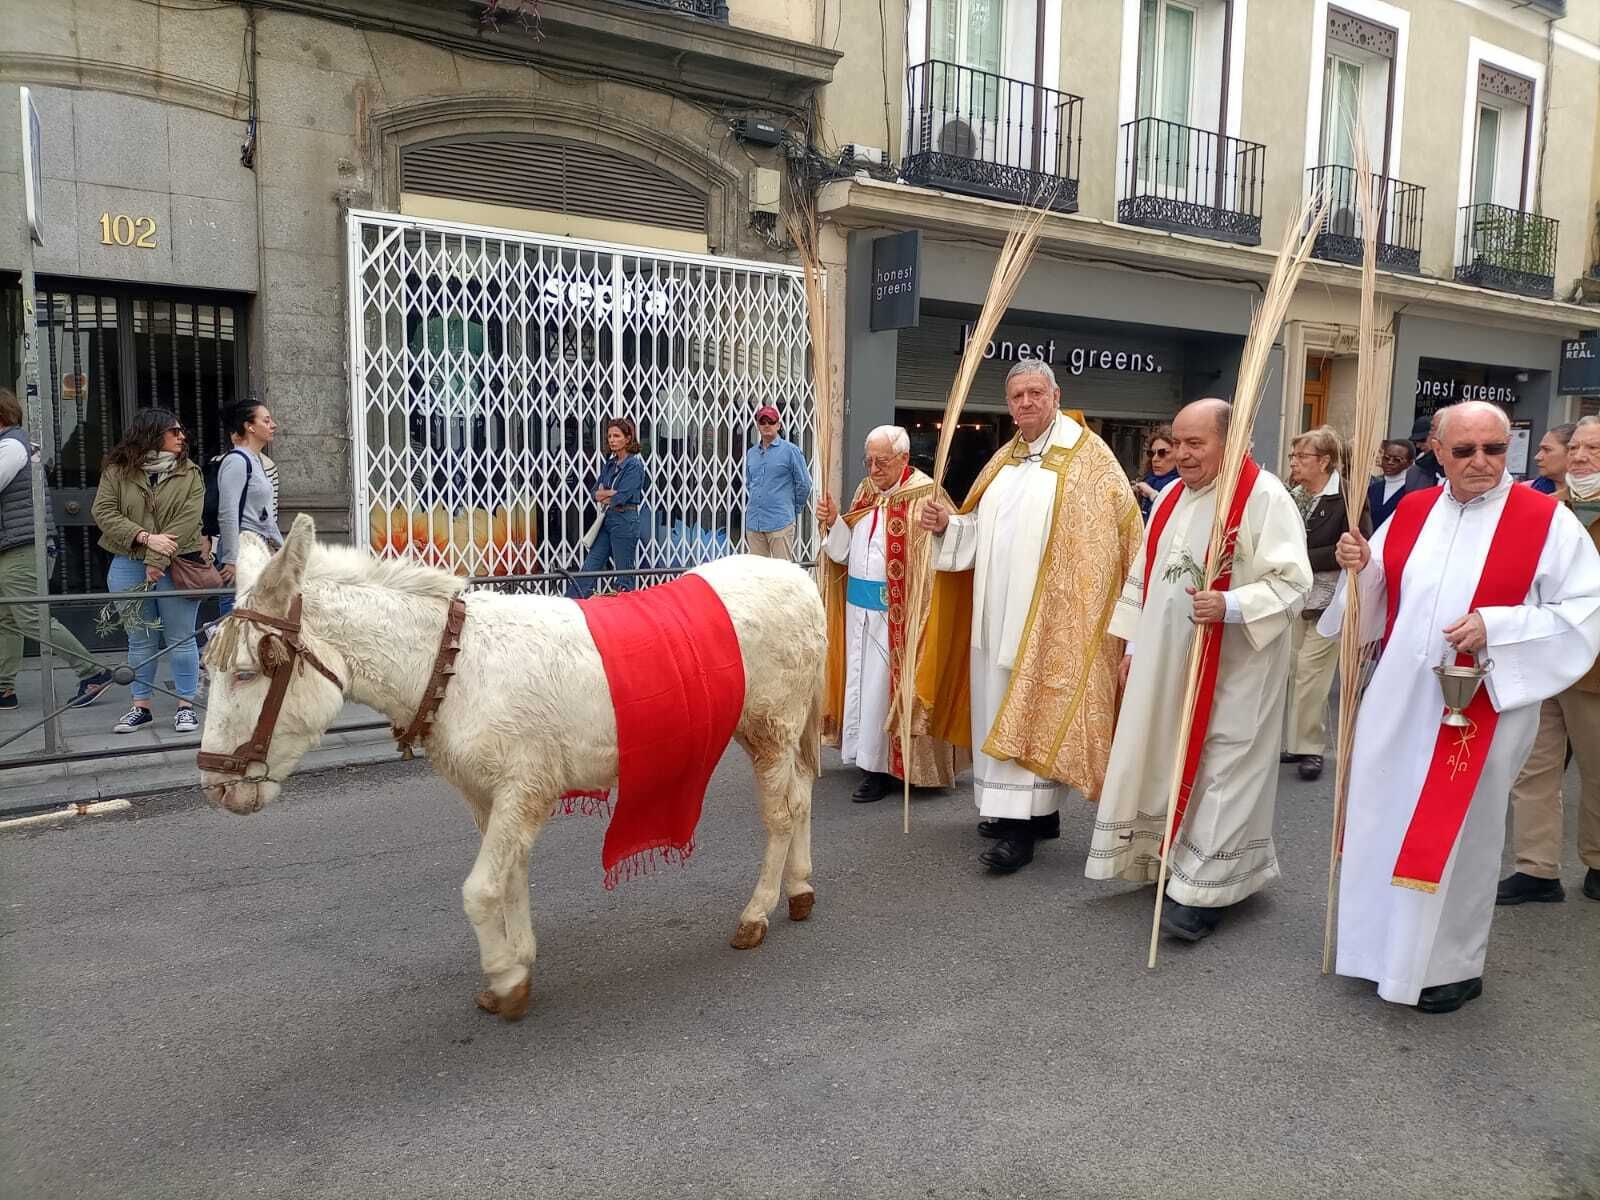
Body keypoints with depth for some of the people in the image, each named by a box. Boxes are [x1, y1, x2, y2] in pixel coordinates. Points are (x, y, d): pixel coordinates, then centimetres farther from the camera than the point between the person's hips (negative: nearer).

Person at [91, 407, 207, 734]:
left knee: (180, 639, 3)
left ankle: (185, 705, 12)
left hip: (175, 567, -1)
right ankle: (140, 707, 19)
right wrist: (146, 538, -16)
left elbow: (186, 521, -8)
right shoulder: (117, 471, 4)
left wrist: (158, 562, -16)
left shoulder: (190, 474, 2)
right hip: (129, 567, 1)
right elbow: (103, 512, -4)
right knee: (140, 640, 10)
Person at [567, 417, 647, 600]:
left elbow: (621, 497, -18)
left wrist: (603, 494, -1)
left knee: (624, 573, 0)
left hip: (625, 520, -8)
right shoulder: (610, 463, 14)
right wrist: (611, 493, -10)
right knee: (589, 567, 4)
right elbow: (596, 493, 10)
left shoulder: (635, 465, -9)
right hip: (606, 519, 8)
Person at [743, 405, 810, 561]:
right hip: (753, 523, 5)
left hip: (780, 523, -5)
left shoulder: (791, 451, -2)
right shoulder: (751, 453, 14)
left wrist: (793, 509, 7)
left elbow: (804, 484, 1)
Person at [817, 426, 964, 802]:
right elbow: (845, 550, 11)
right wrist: (833, 521, -5)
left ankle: (883, 766, 10)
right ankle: (867, 755, 25)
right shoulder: (866, 490, 10)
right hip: (858, 605, 7)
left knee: (884, 684, -1)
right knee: (861, 680, 12)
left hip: (894, 612, -7)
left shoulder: (924, 496, -13)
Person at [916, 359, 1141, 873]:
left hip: (1047, 613, -7)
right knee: (998, 705, 11)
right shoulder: (1005, 458, 16)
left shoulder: (1085, 455, -5)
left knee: (1031, 712, -7)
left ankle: (1021, 824, -4)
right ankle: (1037, 810, 22)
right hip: (996, 609, 7)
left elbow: (1119, 527, -10)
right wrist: (947, 524, -1)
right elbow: (978, 530, 18)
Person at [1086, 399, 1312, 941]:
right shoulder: (1171, 497, 11)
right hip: (1166, 663, 7)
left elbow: (1291, 581, -18)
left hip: (1232, 670, -7)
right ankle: (1172, 864, 28)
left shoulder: (1263, 497, -12)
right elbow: (1142, 575, 16)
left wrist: (1231, 605, -32)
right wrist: (1133, 645, 15)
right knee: (1165, 763, 13)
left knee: (1218, 771, -2)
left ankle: (1204, 890, 5)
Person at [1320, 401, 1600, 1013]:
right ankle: (1391, 943, 32)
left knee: (1457, 835, 5)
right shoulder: (1410, 512, 6)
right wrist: (1360, 568, -10)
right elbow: (1378, 599, 12)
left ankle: (1452, 965, 24)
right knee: (1387, 822, 13)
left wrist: (1495, 628, -21)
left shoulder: (1548, 520, -7)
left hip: (1480, 708, -4)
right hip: (1397, 702, 5)